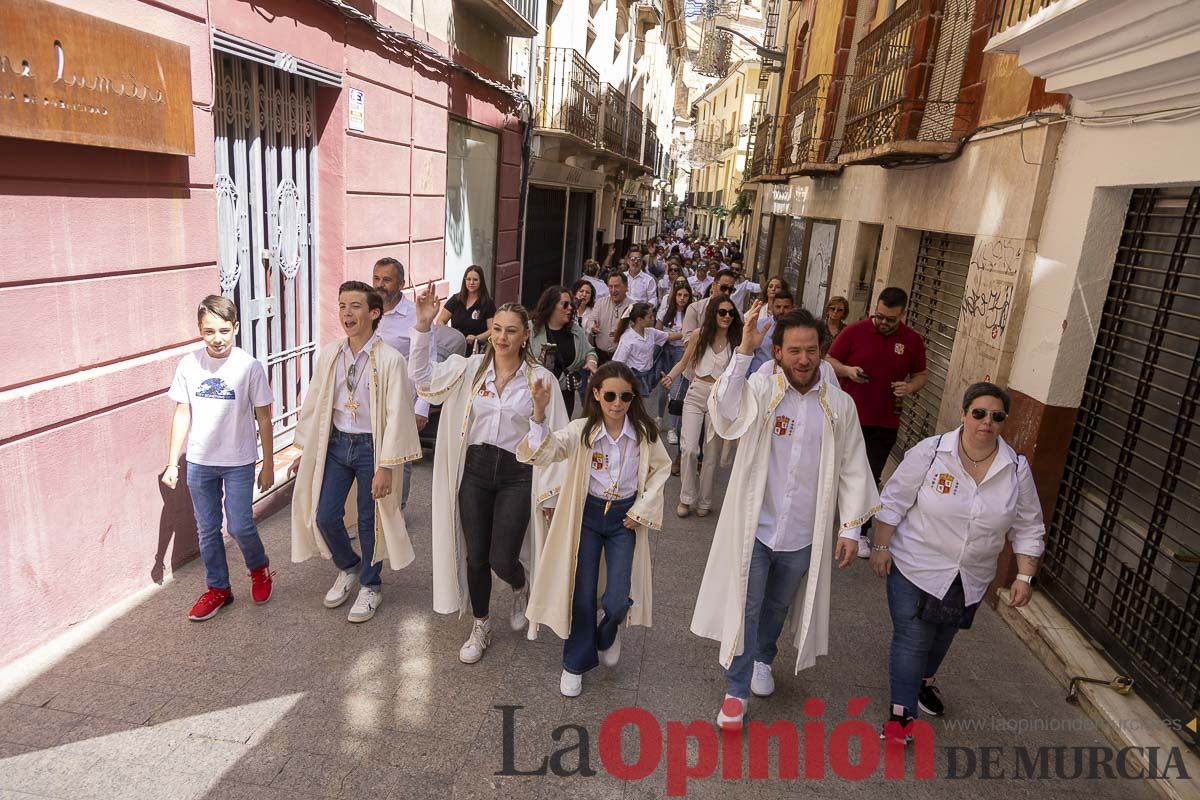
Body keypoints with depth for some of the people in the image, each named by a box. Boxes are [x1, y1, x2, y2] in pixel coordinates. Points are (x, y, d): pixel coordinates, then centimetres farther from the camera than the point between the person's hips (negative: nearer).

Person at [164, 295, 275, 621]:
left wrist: (268, 466, -3)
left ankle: (259, 567, 28)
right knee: (207, 530, 12)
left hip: (239, 463, -3)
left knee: (239, 526, -3)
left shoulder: (250, 366, -12)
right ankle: (218, 588, 30)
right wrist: (172, 463, 5)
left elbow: (263, 419, -5)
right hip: (199, 462, 3)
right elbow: (182, 415, 4)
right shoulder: (189, 365, -5)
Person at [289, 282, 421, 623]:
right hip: (336, 443, 4)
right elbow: (313, 403, 8)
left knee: (369, 520, 9)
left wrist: (385, 467, -16)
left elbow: (396, 416, -15)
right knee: (325, 517, 7)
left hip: (370, 446, -4)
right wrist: (305, 450, 10)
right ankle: (348, 568, 37)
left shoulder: (390, 360, -15)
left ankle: (370, 585, 31)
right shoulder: (329, 354, -1)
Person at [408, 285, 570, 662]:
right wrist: (423, 326, -7)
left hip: (517, 476, -2)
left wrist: (549, 490, -4)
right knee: (475, 556, 10)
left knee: (502, 559, -2)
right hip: (475, 469, 3)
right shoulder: (471, 368, 0)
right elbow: (421, 376, 4)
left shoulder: (540, 379, -7)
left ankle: (521, 589, 36)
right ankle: (481, 627, 33)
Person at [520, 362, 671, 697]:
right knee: (582, 594, 5)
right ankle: (576, 662, 28)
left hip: (625, 517, 1)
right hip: (587, 514, 0)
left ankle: (607, 635, 34)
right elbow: (545, 452, -30)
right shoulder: (581, 430, -15)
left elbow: (659, 469, 4)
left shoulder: (644, 432, -11)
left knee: (617, 601, -3)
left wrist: (641, 510, -3)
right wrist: (539, 413, -47)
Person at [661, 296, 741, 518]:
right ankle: (687, 497, 9)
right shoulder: (700, 335, -1)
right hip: (696, 395, 0)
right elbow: (684, 363, 8)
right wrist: (669, 377, -9)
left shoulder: (736, 340, -3)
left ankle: (704, 500, 23)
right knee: (689, 449, -10)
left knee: (712, 453, 8)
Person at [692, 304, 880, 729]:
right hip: (755, 527, -3)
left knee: (778, 606, 23)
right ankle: (736, 690, 25)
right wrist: (743, 351, -35)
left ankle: (762, 660, 51)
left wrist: (850, 527, 1)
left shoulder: (840, 405, -4)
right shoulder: (760, 390, -12)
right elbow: (724, 416, -33)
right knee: (745, 608, 7)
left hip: (804, 534, 3)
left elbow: (852, 470, 2)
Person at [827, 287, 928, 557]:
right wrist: (847, 370, -20)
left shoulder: (912, 341, 0)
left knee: (870, 478, 5)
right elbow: (829, 361, 1)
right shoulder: (855, 331, -7)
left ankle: (860, 532, 18)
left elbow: (920, 376, 11)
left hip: (885, 424, 1)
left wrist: (910, 387, -11)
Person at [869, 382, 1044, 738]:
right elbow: (893, 501, -10)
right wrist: (881, 547, -11)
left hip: (970, 578, 4)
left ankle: (924, 680, 49)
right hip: (917, 567, -4)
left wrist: (1025, 576, -2)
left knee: (943, 636, 23)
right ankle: (902, 712, 9)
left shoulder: (1017, 469, -6)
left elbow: (1028, 528, 3)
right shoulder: (930, 451, -15)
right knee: (912, 639, -3)